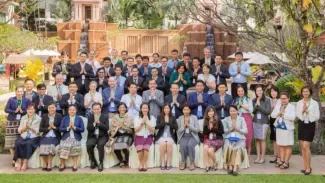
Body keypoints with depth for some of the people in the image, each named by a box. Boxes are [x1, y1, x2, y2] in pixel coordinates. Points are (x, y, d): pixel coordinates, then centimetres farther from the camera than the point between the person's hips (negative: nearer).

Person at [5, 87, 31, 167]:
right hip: (11, 122, 0)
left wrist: (22, 111, -13)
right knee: (11, 141, -2)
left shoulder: (27, 100, 5)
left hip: (22, 122, 0)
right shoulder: (11, 99, 4)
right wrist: (15, 111, -13)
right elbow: (6, 110, 0)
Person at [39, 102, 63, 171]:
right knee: (43, 146, -30)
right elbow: (40, 129, 8)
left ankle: (49, 164, -18)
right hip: (45, 136, 1)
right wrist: (48, 128, -8)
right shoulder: (44, 116, 13)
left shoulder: (59, 116, 7)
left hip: (55, 137, -1)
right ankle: (44, 163, -9)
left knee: (52, 146, -32)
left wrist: (54, 127, -11)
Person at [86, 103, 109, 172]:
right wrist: (94, 123, -16)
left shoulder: (105, 116, 5)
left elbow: (106, 128, -7)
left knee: (100, 145, -33)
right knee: (89, 145, -29)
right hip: (92, 136, 2)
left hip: (102, 136, -1)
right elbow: (88, 129, -1)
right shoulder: (90, 117, 9)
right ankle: (93, 161, -3)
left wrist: (98, 122, -16)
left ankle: (101, 163, -15)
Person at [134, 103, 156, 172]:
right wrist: (142, 122, -9)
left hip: (148, 137, 0)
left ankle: (144, 164, -13)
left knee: (146, 148, -32)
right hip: (139, 137, 0)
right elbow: (136, 130, 0)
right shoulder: (137, 118, 9)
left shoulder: (152, 118, 8)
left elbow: (152, 130, -1)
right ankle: (141, 164, -9)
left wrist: (146, 122, -11)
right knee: (139, 148, -31)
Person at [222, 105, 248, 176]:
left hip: (240, 138, 0)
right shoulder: (226, 120, 13)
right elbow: (224, 131, 4)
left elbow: (245, 131, 4)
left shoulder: (241, 119, 11)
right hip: (229, 138, 0)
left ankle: (235, 168, -37)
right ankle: (230, 166, -25)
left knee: (238, 147, -32)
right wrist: (231, 129, -11)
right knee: (228, 147, -32)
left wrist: (237, 129, -10)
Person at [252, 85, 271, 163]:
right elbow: (252, 111, 7)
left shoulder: (267, 100, -3)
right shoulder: (254, 100, 8)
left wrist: (259, 106, -10)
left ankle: (262, 157, 6)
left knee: (262, 139, -3)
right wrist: (256, 105, -9)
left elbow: (268, 112, -8)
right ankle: (258, 157, 12)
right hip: (255, 121, 4)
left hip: (264, 122, -4)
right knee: (257, 139, 4)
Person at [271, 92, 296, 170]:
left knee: (287, 146, 1)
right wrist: (279, 113, -11)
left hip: (288, 129, -6)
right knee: (281, 145, 12)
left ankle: (286, 162, 5)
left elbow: (293, 117, -20)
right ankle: (281, 160, 22)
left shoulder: (292, 107, -8)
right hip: (279, 128, 6)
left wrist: (283, 113, -17)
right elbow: (272, 115, 5)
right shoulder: (277, 105, 10)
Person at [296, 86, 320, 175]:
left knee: (306, 146, -10)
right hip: (302, 125, 4)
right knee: (303, 147, 8)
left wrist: (308, 112, -18)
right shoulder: (299, 103, 5)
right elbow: (297, 115, 0)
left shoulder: (315, 103, -5)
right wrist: (302, 110, -17)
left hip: (310, 125, -4)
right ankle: (305, 166, 17)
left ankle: (308, 167, 2)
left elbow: (317, 117, -6)